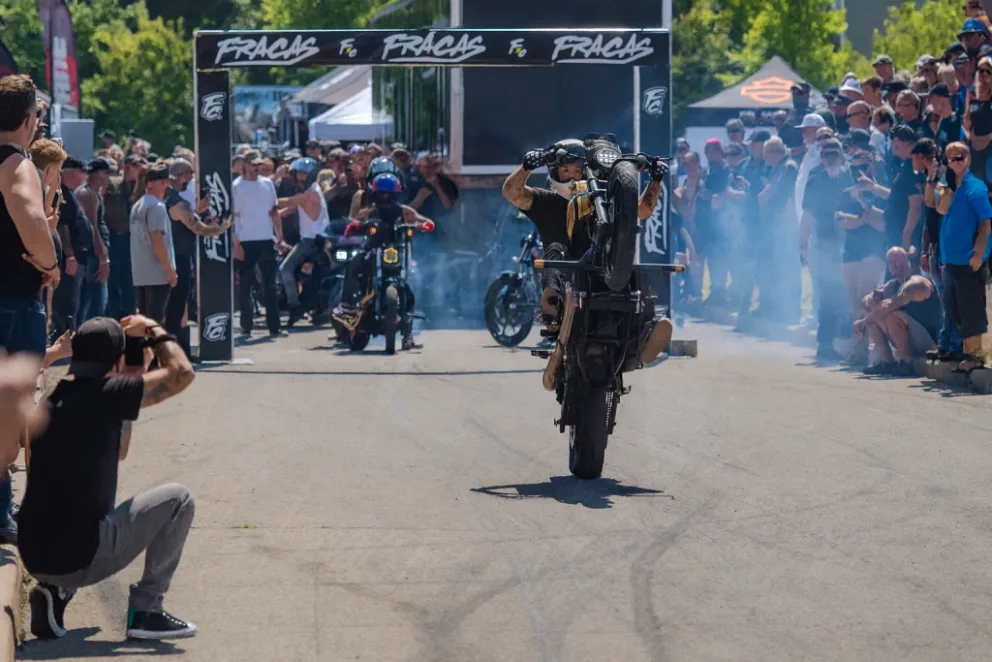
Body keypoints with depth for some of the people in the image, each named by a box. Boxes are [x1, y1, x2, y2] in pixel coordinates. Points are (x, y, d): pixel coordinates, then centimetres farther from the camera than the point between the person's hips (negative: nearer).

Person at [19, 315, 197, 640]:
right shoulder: (104, 395, -11)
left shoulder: (51, 403, 14)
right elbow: (181, 374, -3)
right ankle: (145, 609, 5)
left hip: (34, 556, 8)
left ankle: (56, 593, 16)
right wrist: (153, 330, 11)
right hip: (80, 558, -8)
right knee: (178, 500, 7)